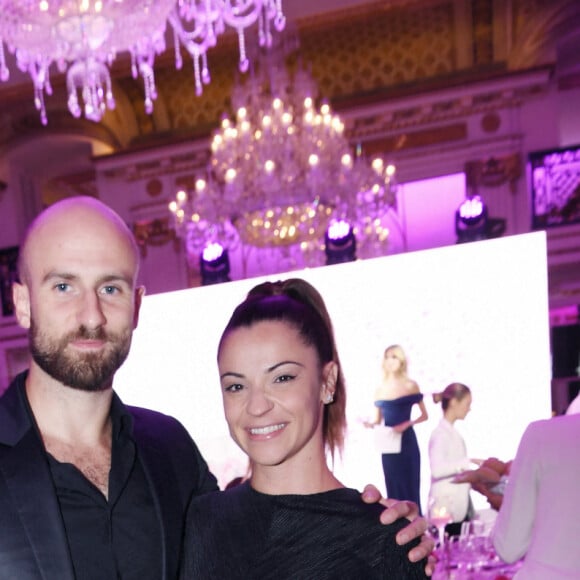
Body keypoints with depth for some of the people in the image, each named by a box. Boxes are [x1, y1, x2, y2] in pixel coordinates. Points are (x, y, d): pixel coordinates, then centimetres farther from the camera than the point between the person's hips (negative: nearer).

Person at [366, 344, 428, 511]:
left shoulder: (410, 386, -2)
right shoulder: (380, 389, 5)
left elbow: (424, 415, 1)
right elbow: (378, 420, 9)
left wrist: (407, 424, -15)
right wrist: (370, 424, -13)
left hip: (407, 441, -3)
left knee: (410, 485, 1)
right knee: (393, 486, 7)